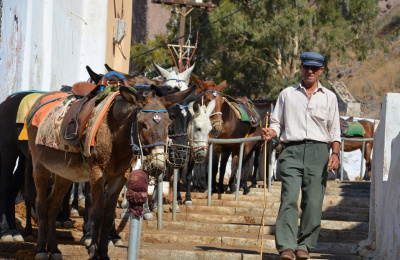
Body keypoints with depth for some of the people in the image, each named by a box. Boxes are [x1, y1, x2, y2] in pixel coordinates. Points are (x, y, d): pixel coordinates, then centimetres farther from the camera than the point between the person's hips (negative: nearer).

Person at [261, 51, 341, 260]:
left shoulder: (329, 97, 16)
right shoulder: (287, 94, 16)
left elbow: (335, 131, 13)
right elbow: (277, 123, 17)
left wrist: (335, 153, -2)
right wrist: (270, 133, -6)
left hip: (318, 151, 1)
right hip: (292, 150, 0)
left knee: (313, 202, -6)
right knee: (289, 198, -15)